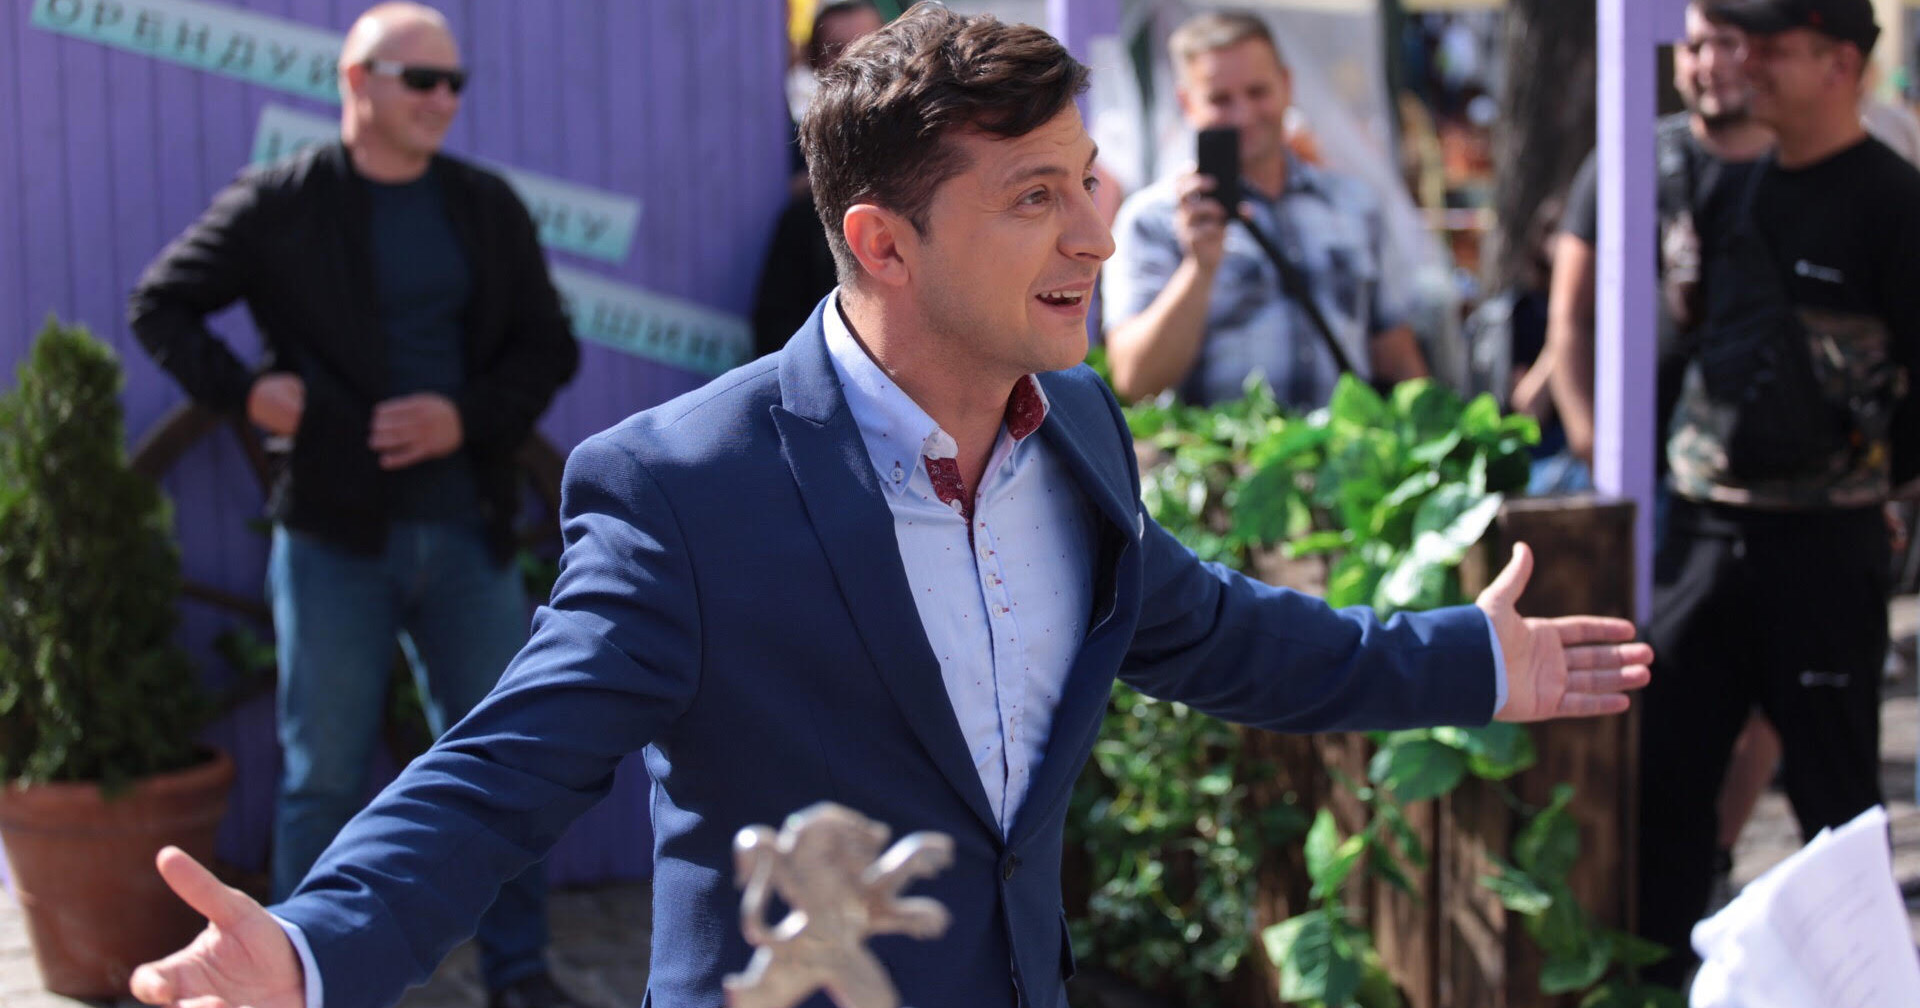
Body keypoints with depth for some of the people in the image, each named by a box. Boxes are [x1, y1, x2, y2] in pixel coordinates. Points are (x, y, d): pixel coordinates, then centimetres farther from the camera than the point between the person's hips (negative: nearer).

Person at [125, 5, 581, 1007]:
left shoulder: (487, 207, 7)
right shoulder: (277, 205, -1)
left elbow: (549, 347, 8)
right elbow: (160, 306, 5)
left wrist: (470, 417, -10)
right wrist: (241, 390, -10)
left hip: (468, 532, 3)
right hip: (335, 536, -3)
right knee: (323, 772, 5)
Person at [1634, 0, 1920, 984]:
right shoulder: (1736, 185, 11)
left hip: (1821, 546, -6)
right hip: (1702, 527, 7)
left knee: (1834, 791, 4)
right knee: (1664, 765, 9)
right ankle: (1656, 968, 20)